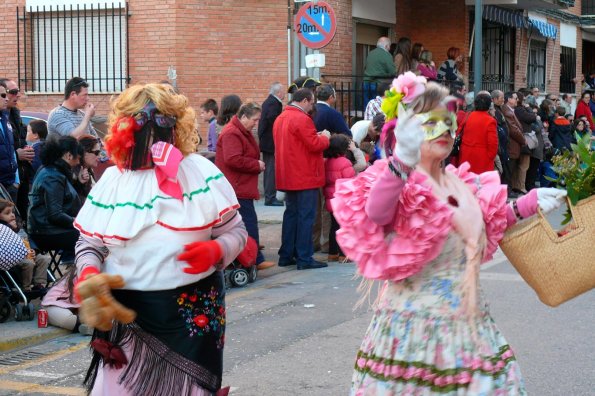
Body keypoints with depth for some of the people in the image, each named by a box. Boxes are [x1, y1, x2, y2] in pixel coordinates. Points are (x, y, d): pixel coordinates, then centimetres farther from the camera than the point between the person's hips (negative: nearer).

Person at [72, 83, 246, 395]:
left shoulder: (202, 172, -3)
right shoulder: (112, 180, 1)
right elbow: (89, 243, 9)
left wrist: (215, 250, -17)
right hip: (124, 310, 1)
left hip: (194, 309, 0)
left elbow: (236, 230, 3)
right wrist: (88, 273, -11)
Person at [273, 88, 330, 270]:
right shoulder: (302, 119, -17)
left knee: (291, 214, 15)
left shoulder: (280, 119, 12)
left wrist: (317, 137, 15)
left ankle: (286, 255, 18)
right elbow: (314, 145, -19)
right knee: (306, 216, -4)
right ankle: (304, 258, -3)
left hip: (288, 178, 9)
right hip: (305, 177, -9)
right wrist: (324, 137, 1)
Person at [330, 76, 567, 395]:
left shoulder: (464, 184, 9)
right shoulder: (399, 186, -12)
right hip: (414, 319, -6)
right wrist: (402, 164, -51)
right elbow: (375, 213, -36)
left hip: (468, 318, 6)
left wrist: (525, 206, 18)